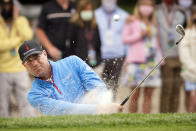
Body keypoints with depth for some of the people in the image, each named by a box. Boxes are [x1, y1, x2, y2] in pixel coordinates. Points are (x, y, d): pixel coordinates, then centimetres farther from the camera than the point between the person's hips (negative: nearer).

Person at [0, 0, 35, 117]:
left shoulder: (21, 21, 9)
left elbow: (27, 36, -12)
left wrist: (16, 19, -7)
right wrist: (18, 40, -10)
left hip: (20, 69, 1)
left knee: (25, 102, -4)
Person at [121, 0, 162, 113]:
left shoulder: (153, 24, 18)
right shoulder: (132, 22, 5)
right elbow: (125, 38, 0)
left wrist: (160, 58, 14)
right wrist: (140, 34, -9)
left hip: (152, 61, 4)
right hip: (137, 61, -4)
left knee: (148, 95, -1)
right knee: (135, 95, -7)